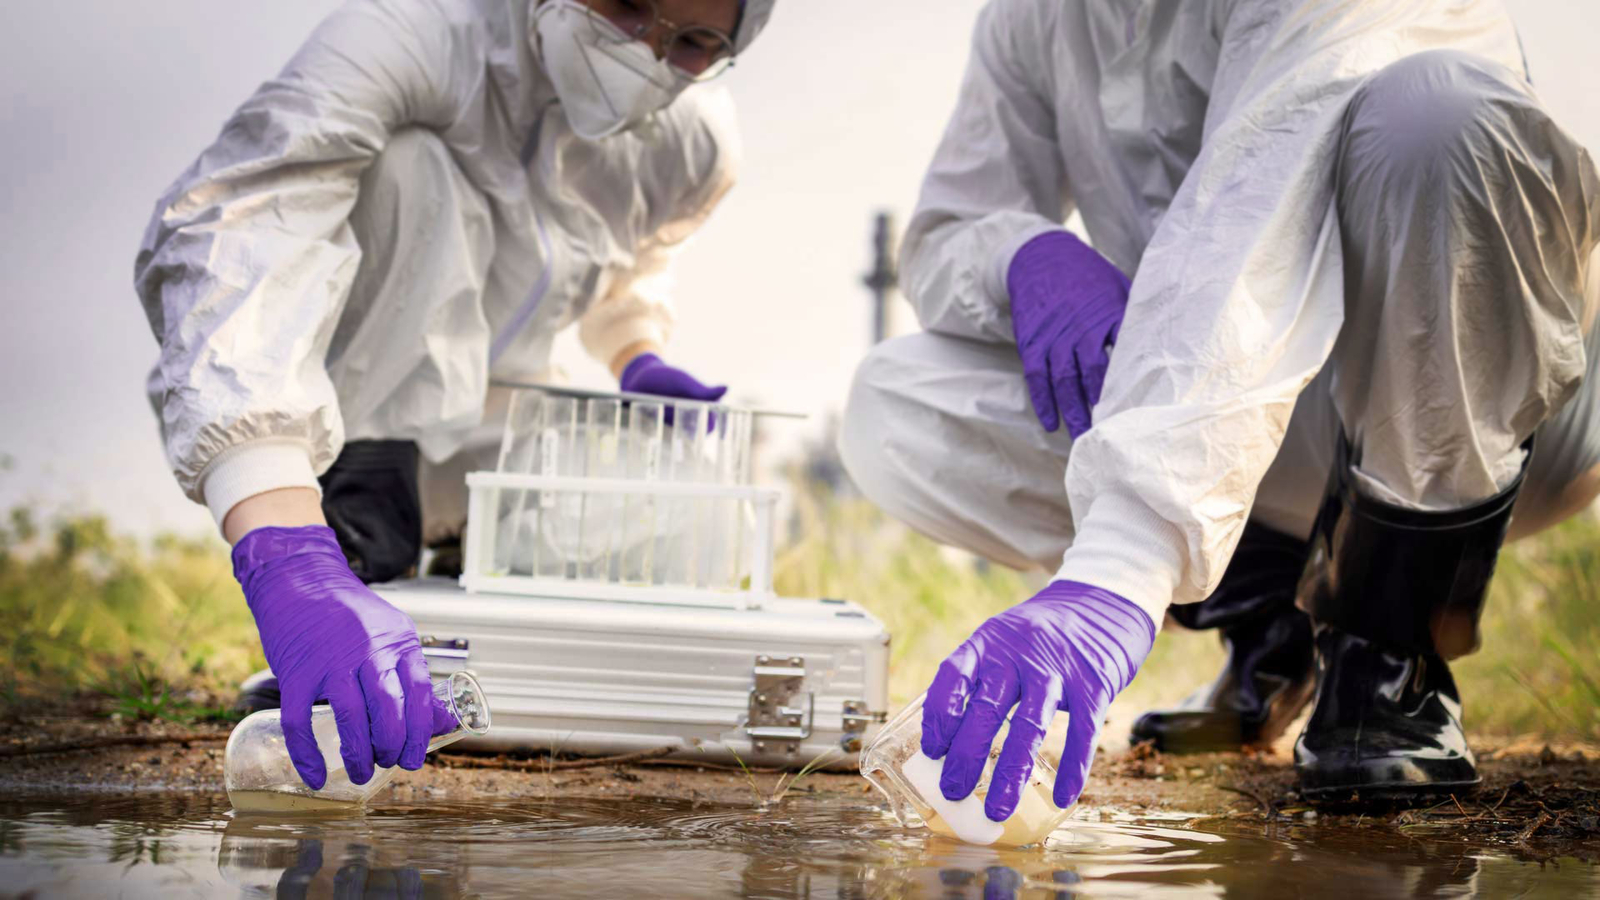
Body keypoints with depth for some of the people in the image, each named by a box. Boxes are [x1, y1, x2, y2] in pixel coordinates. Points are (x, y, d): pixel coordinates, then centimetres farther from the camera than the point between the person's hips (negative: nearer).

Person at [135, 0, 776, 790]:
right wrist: (285, 556, -63)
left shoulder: (697, 140, -13)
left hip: (479, 428, 6)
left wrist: (636, 356, -9)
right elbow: (221, 239, -49)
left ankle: (471, 543, 13)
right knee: (413, 160, -31)